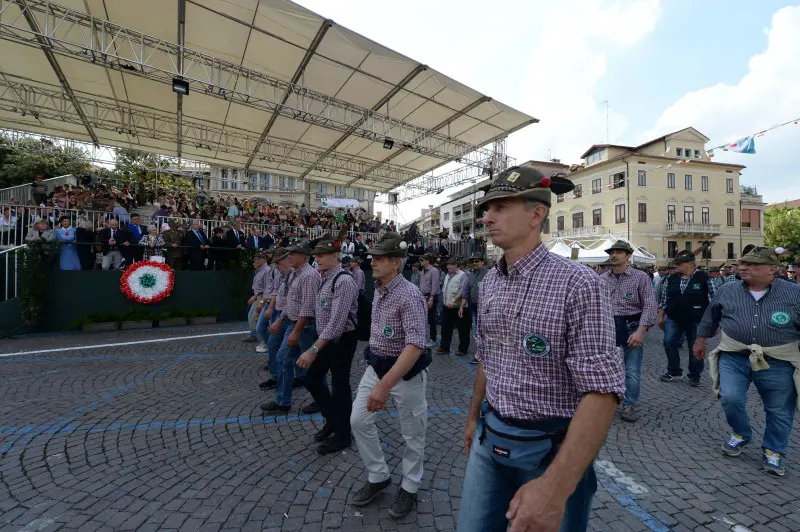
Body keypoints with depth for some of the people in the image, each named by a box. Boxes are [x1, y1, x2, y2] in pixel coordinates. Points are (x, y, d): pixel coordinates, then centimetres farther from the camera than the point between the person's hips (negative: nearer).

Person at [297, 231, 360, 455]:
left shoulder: (344, 280, -23)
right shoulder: (325, 278, 6)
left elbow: (337, 322, -28)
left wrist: (314, 349, -29)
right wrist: (317, 346, 16)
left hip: (342, 340, -9)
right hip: (327, 339, 9)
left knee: (339, 386, 5)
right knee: (312, 379, 17)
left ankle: (342, 435, 28)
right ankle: (332, 420, 40)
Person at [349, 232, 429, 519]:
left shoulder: (409, 296, -25)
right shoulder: (378, 289, 2)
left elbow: (415, 346, -32)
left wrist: (385, 385, -36)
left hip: (406, 372, -7)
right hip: (376, 366, 8)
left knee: (412, 433, 12)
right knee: (358, 421, 9)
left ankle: (409, 487, 36)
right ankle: (378, 476, 31)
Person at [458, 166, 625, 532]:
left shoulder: (578, 284, -19)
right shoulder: (489, 283, 1)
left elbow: (603, 390, -24)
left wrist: (556, 485, -30)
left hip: (551, 448, -5)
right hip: (490, 437, 6)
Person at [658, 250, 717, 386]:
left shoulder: (704, 278, -7)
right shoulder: (671, 279, 4)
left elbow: (714, 299, -5)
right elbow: (665, 298, 10)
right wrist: (661, 316, 9)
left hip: (696, 321, -3)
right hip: (674, 319, 3)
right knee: (669, 342, -1)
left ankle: (694, 376, 24)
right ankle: (674, 372, 15)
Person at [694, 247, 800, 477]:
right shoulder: (727, 290, 2)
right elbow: (710, 317, 15)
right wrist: (701, 339, 20)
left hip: (777, 363, 0)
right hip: (734, 358, 1)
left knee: (780, 411, 9)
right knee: (730, 398, -8)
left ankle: (772, 453, 31)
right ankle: (740, 434, 23)